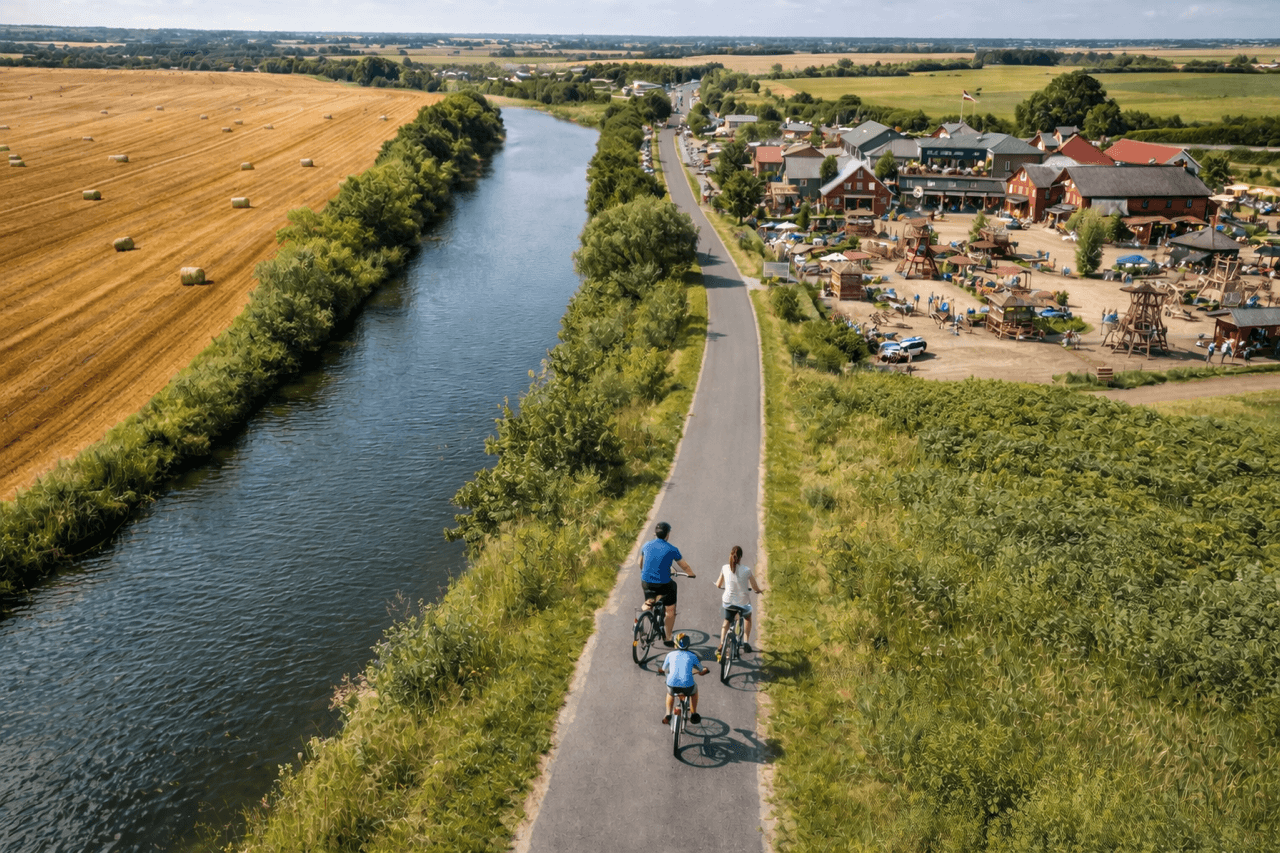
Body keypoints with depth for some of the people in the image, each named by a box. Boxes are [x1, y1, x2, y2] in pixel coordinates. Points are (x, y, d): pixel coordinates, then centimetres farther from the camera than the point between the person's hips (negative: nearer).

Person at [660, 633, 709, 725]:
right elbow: (702, 672, 19)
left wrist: (660, 670, 48)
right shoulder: (692, 656, 8)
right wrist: (705, 670, 43)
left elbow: (664, 670, 24)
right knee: (694, 689, 35)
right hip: (687, 686, -1)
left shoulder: (670, 655, 9)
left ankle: (668, 715, 24)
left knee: (670, 693, 37)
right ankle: (693, 714, 35)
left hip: (672, 685, 1)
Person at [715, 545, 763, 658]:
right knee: (748, 618, 31)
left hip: (727, 602, 1)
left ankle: (721, 645, 15)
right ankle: (745, 642, 22)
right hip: (743, 604, -1)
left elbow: (718, 585, 7)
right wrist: (760, 591, 22)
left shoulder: (725, 568, -7)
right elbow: (755, 587, -1)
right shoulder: (746, 570, -13)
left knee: (726, 621, 28)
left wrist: (718, 584, 31)